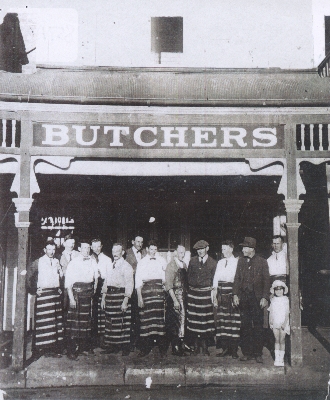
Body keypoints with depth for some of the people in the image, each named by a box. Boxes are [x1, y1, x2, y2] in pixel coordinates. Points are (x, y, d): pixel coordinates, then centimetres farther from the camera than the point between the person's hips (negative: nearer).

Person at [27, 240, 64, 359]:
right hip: (43, 294, -5)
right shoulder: (38, 262, -2)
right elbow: (28, 277, -3)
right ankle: (38, 350, -1)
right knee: (42, 321, -7)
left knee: (56, 321, 3)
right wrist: (34, 290, -5)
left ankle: (53, 349, 8)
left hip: (55, 294, 5)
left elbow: (61, 275, 23)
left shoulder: (56, 262, 12)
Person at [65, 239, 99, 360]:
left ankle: (85, 347, 23)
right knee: (74, 321, -6)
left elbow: (96, 278, 20)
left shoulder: (93, 262, 9)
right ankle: (72, 351, 0)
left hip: (89, 293, 5)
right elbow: (68, 282, -7)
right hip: (76, 292, -5)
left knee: (87, 320, 11)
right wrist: (71, 298, -14)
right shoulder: (73, 263, -4)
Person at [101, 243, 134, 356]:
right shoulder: (109, 266, 16)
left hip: (121, 295, -6)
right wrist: (103, 298, 14)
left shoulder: (126, 266, -5)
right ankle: (112, 346, 16)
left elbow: (129, 285, -10)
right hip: (109, 296, 6)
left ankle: (125, 347, 6)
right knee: (110, 322, 7)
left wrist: (125, 301, -17)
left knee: (123, 322, -3)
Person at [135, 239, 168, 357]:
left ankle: (162, 348, 2)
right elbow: (138, 281, 4)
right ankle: (145, 348, 3)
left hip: (159, 290, 1)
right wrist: (139, 297, -4)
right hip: (146, 289, -1)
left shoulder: (162, 261, 15)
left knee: (160, 317, -5)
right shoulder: (141, 262, 10)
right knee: (145, 318, -4)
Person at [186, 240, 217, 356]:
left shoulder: (213, 263, 3)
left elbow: (213, 281, 7)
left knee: (205, 320, -2)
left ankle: (204, 346, 10)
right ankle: (196, 346, 11)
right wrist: (191, 287, 7)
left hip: (206, 294, -2)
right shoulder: (192, 261, 10)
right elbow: (188, 277, 14)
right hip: (193, 293, 2)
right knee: (193, 320, 2)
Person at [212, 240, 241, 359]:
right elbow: (216, 279, 15)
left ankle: (234, 350, 4)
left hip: (232, 292, -5)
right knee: (222, 321, 4)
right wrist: (214, 297, 10)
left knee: (234, 321, -4)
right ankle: (225, 348, 11)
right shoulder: (220, 262, 16)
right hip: (221, 294, 5)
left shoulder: (237, 262, 0)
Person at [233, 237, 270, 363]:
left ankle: (258, 354, 10)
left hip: (257, 298, -3)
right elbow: (237, 279, 10)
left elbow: (266, 281, -1)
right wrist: (235, 294, 1)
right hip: (243, 298, 3)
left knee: (258, 327, 1)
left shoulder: (262, 262, 0)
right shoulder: (241, 261, 11)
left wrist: (264, 297, -9)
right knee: (245, 326, 6)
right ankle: (247, 353, 15)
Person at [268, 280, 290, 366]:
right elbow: (271, 312, 11)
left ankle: (281, 358, 6)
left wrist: (285, 323, -11)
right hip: (275, 323, 3)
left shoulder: (285, 299, -1)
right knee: (277, 340, 6)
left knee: (282, 340, -1)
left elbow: (287, 312, -4)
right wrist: (270, 322, 4)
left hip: (283, 323, -2)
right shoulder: (273, 300, 8)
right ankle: (277, 358, 10)